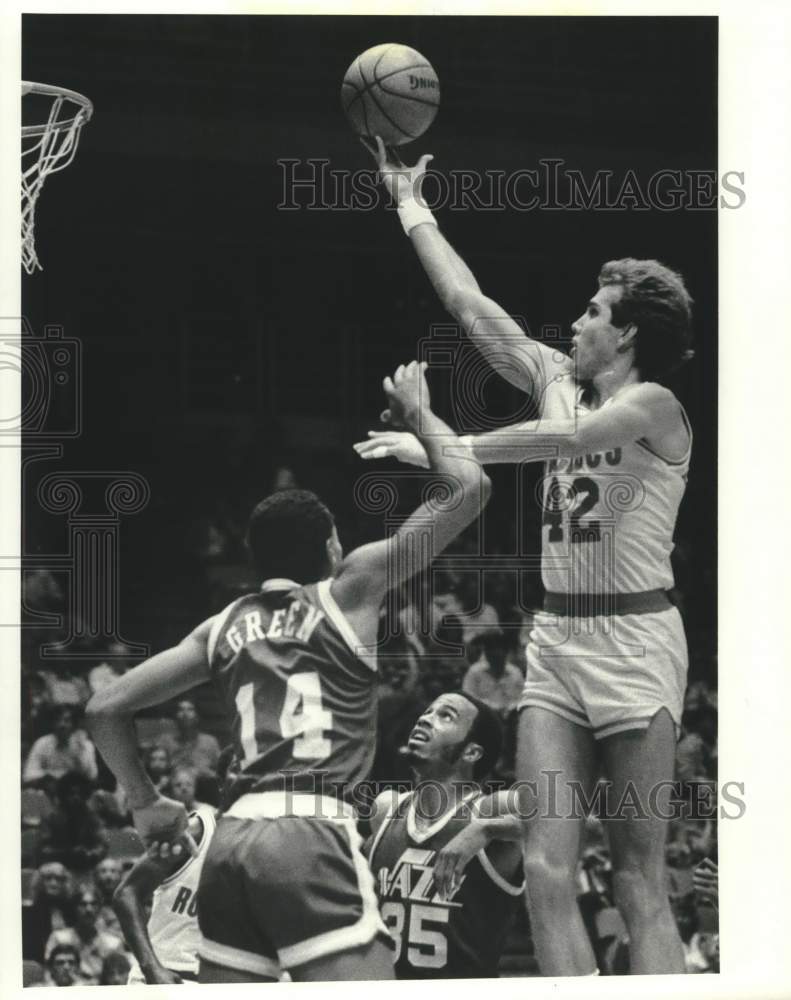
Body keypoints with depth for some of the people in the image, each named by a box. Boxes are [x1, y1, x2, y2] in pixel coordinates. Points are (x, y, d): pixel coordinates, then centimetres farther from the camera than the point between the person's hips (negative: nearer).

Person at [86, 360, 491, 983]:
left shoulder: (228, 625, 19)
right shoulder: (350, 589, 6)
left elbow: (106, 710, 20)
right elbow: (468, 487, 5)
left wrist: (145, 803, 31)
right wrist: (418, 413, 20)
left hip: (232, 838, 6)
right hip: (310, 835, -6)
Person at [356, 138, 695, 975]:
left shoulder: (653, 405, -6)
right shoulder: (559, 381, 14)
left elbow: (568, 439, -24)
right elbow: (472, 307, 18)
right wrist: (410, 204, 22)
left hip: (632, 637, -7)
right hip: (555, 636, 7)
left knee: (639, 882, -8)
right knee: (547, 871, -4)